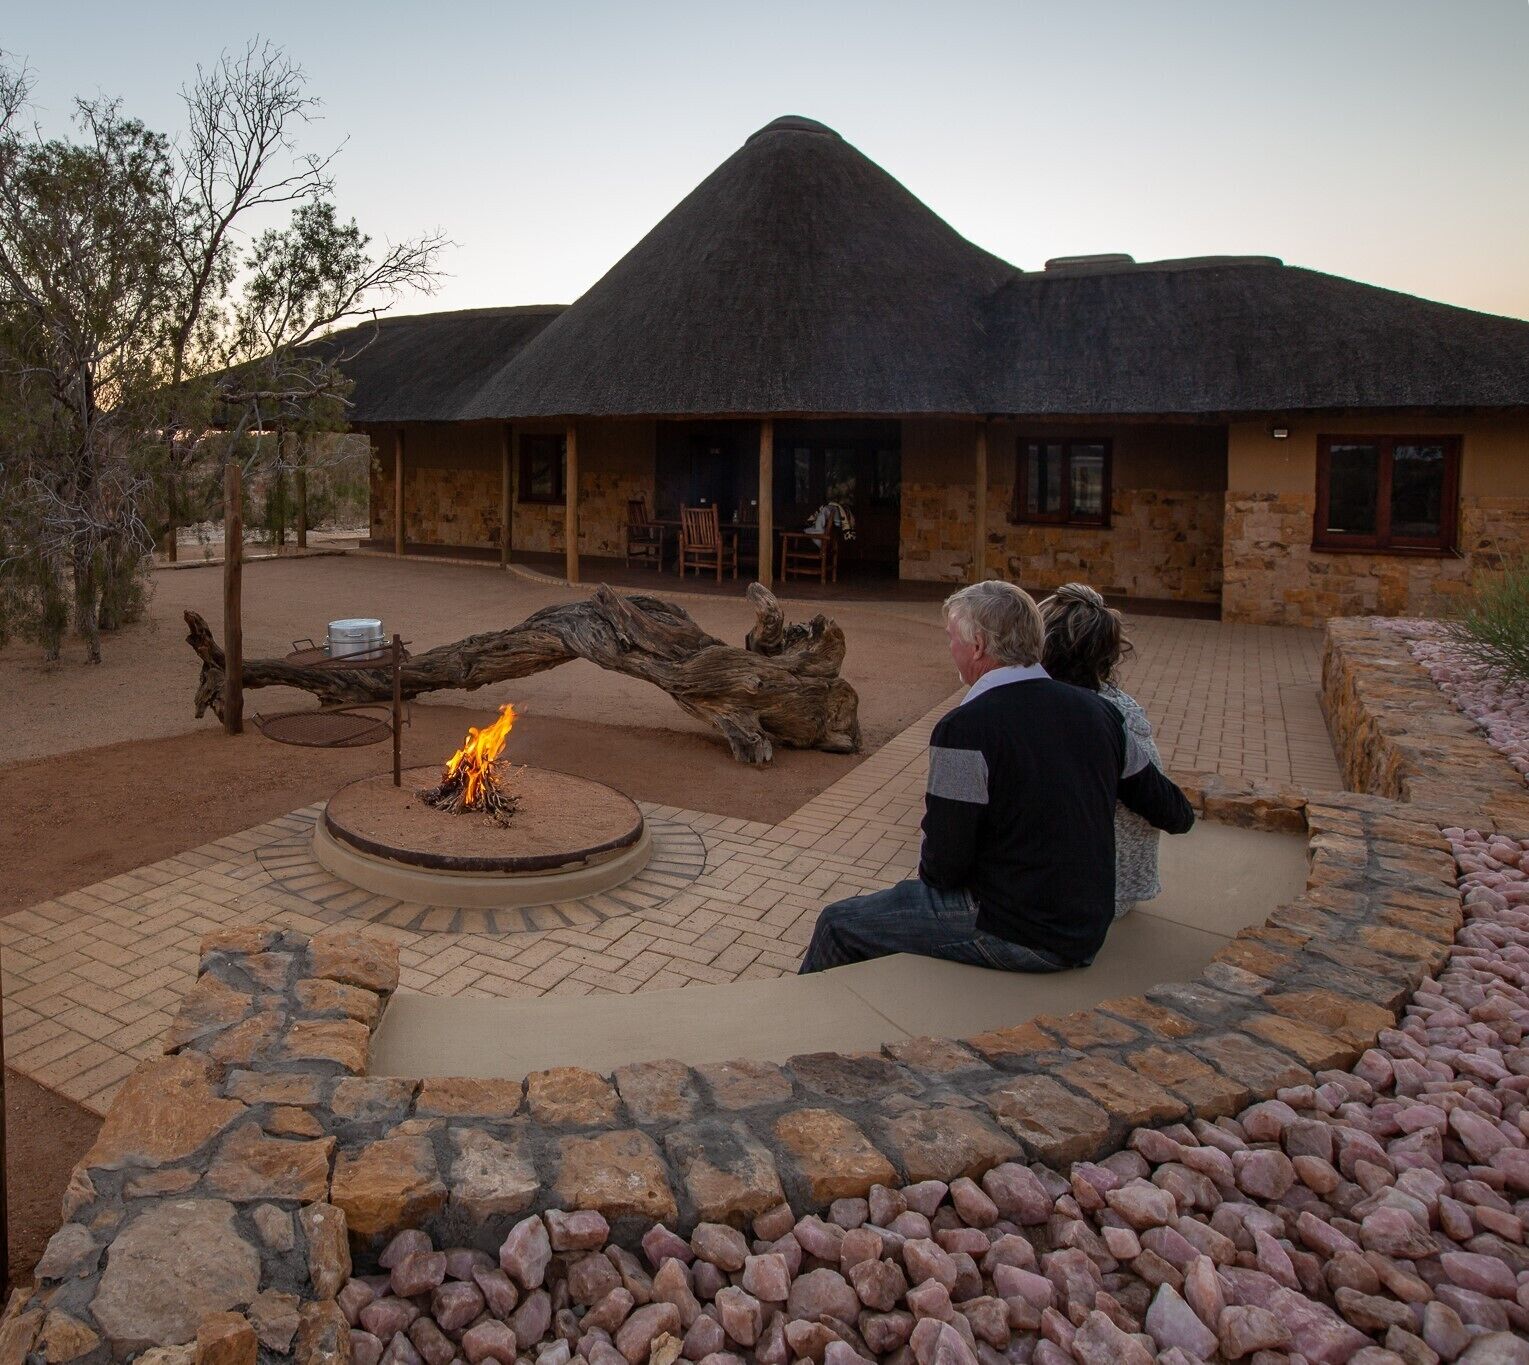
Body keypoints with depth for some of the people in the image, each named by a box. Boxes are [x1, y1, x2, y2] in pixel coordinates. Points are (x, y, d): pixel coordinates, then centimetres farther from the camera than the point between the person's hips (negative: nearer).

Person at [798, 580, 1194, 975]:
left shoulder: (965, 728, -21)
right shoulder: (1098, 710, -1)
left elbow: (944, 866, -17)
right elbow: (1176, 815, 9)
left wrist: (926, 872, 6)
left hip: (1017, 937, -8)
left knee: (837, 924, 7)